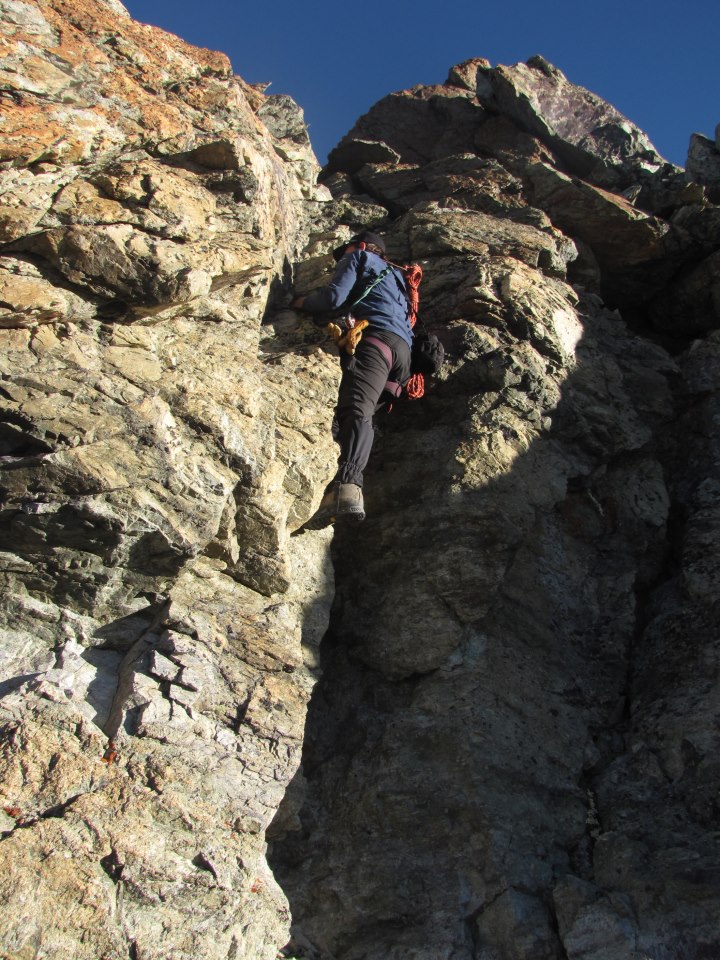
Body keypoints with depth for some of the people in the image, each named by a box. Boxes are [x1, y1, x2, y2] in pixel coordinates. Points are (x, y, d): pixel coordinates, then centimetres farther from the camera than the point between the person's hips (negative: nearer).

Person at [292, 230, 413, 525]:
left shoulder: (359, 257, 20)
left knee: (354, 410, -29)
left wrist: (303, 302, 24)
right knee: (362, 413, 3)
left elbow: (333, 298, 3)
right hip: (403, 349, 9)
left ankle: (345, 487, -51)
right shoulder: (394, 276, 43)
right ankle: (350, 486, -19)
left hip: (375, 338, -9)